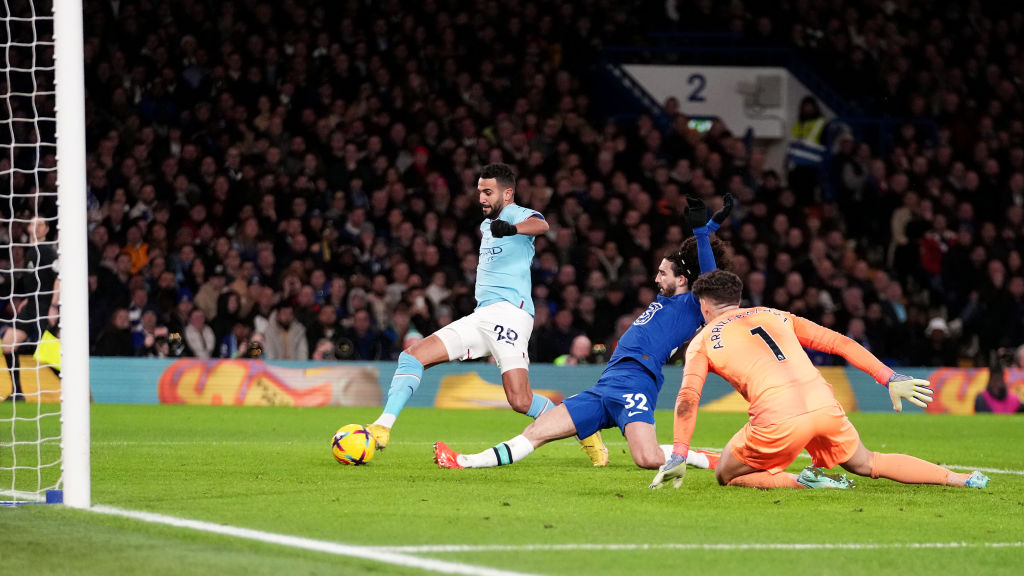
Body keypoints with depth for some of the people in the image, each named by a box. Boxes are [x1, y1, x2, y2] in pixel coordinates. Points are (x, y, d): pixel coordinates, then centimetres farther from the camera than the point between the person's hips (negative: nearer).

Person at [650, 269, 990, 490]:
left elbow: (688, 398, 0)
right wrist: (890, 379, 23)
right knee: (866, 463, 28)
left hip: (779, 419, -5)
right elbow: (840, 343, 21)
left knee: (727, 475, 16)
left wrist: (678, 458, -1)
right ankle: (958, 479, 16)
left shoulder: (703, 341, 14)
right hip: (824, 404, 5)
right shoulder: (776, 317, 25)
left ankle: (804, 481, -8)